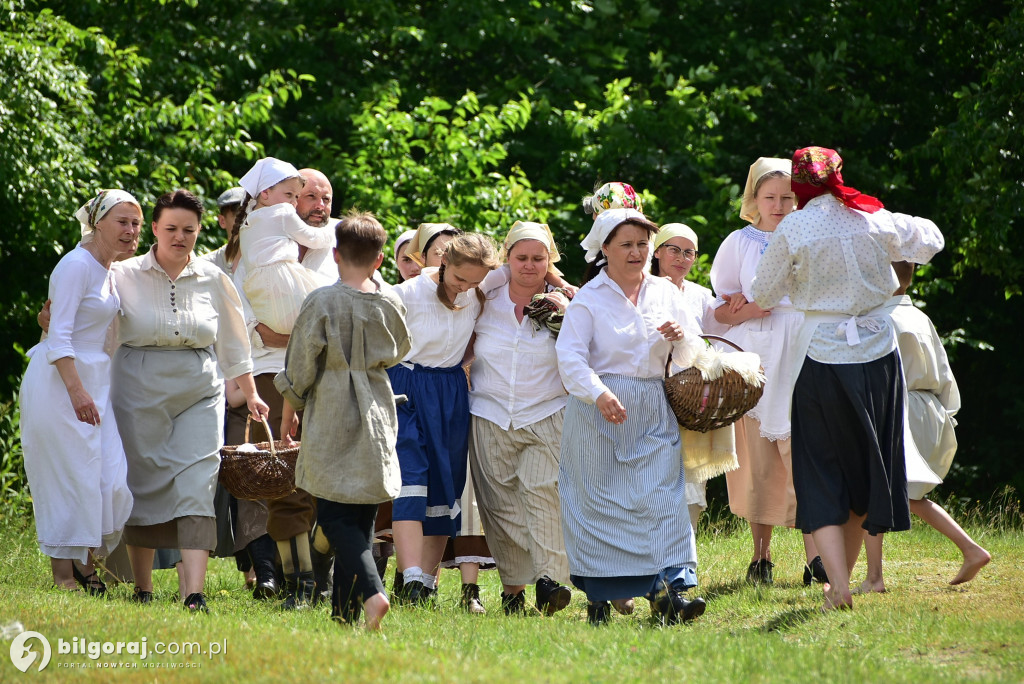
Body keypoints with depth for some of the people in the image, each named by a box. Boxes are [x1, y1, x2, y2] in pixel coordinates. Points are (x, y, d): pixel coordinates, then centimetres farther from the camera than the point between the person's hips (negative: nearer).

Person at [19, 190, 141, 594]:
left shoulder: (110, 270, 14)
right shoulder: (77, 265, -13)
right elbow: (59, 336, -19)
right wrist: (76, 390, -25)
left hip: (93, 378, 9)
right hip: (59, 379, -9)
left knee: (108, 473, 3)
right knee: (68, 473, -6)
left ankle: (84, 560, 17)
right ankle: (63, 572, 0)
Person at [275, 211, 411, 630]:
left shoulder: (322, 303, -11)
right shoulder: (391, 305, 2)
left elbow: (301, 364, -5)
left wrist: (292, 401, 11)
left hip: (332, 418, -4)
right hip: (376, 418, 4)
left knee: (335, 514, -4)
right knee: (361, 514, 9)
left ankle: (370, 591, -26)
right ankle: (345, 612, 10)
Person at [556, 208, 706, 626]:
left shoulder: (665, 293, 12)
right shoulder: (589, 298, -1)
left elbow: (688, 360, 14)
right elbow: (570, 357, -12)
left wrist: (681, 340, -10)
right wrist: (599, 393, -28)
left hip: (653, 414, 3)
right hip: (599, 412, -3)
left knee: (662, 496, -8)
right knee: (601, 500, -1)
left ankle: (669, 587, -15)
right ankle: (600, 594, 7)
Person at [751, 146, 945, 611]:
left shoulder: (794, 229, -9)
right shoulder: (875, 222, 0)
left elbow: (762, 296, 1)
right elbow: (931, 239, 19)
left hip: (822, 359, -3)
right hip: (877, 357, 3)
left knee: (821, 478, 4)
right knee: (866, 468, 16)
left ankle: (838, 587, -10)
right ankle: (843, 576, 24)